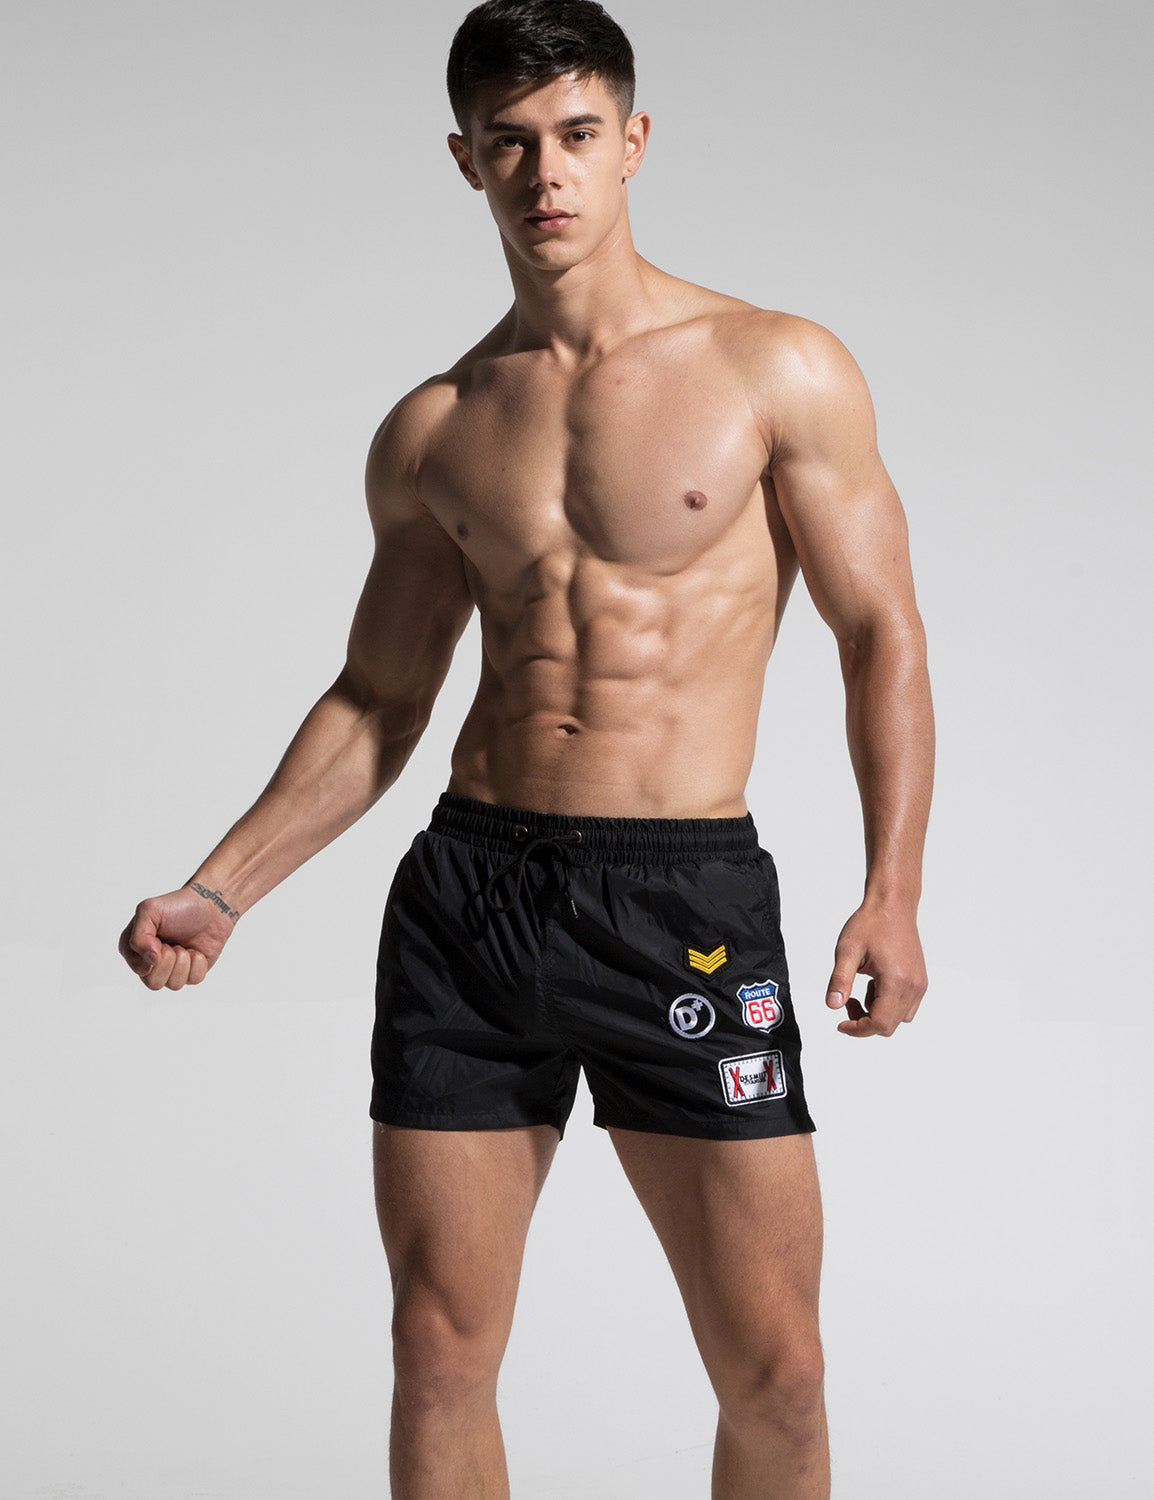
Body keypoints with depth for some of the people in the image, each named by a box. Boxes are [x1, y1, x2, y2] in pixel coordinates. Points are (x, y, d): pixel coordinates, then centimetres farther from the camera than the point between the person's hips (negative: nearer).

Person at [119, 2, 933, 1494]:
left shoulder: (782, 373, 1)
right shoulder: (431, 432, 10)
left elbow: (882, 636, 2)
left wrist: (892, 893, -10)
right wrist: (216, 890, 7)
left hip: (690, 903, -3)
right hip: (468, 892, 3)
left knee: (772, 1373, -1)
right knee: (438, 1354, 6)